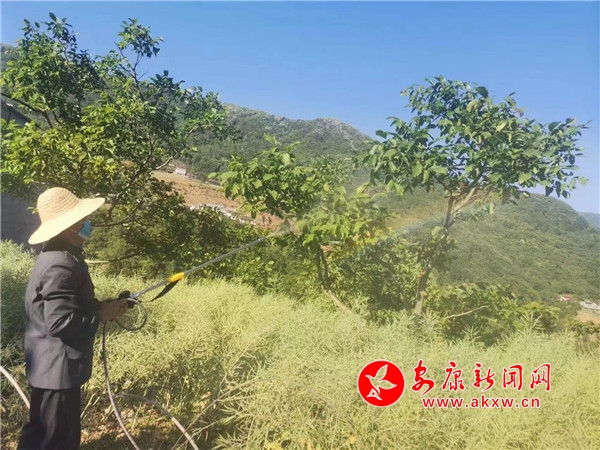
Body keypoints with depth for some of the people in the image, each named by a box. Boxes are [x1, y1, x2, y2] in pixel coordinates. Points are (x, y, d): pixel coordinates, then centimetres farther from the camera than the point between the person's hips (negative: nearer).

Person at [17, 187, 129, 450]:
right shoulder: (60, 266, -26)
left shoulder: (62, 255, 8)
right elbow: (60, 322, -30)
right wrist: (101, 315, -17)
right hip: (56, 368, -10)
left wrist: (101, 306, 2)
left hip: (58, 365, 10)